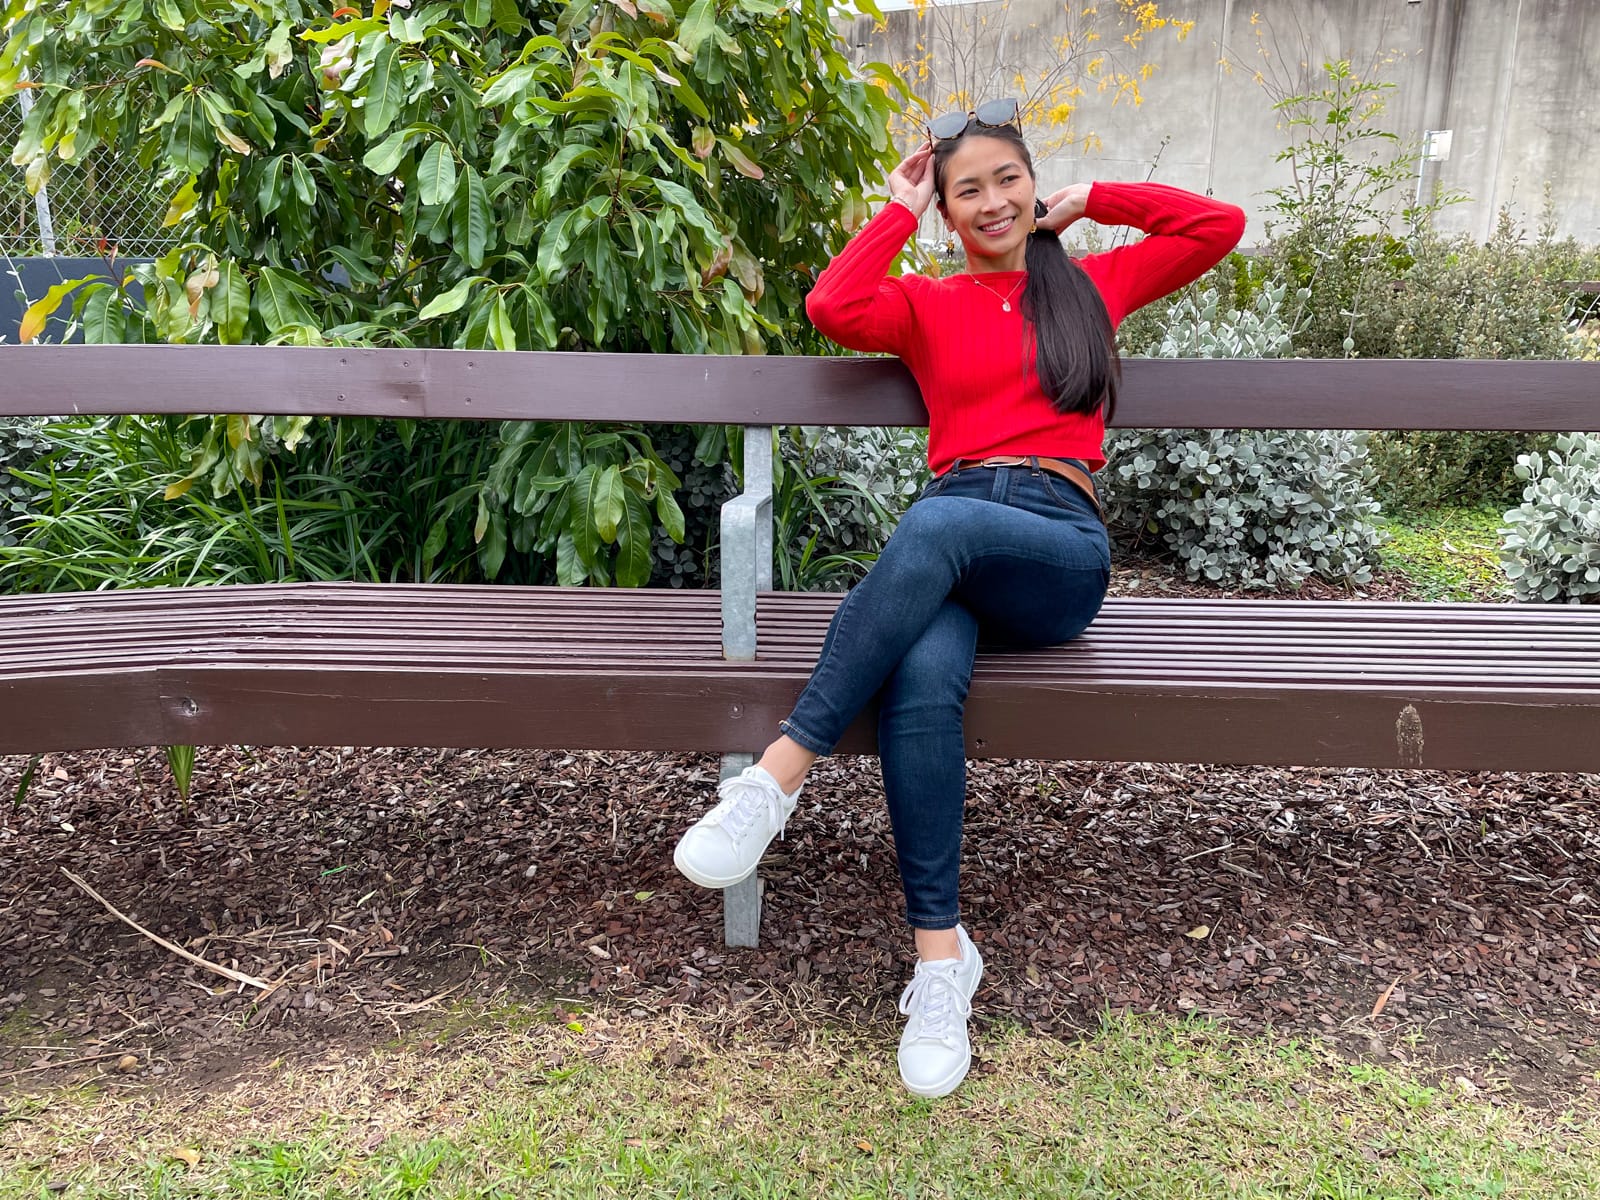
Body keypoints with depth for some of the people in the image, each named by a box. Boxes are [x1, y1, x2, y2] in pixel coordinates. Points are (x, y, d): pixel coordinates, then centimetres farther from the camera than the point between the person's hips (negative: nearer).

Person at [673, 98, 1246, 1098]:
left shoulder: (1093, 284, 25)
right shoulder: (928, 303, 22)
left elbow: (1219, 226, 22)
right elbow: (832, 308, 1)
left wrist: (1089, 201, 23)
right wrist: (900, 209, 14)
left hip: (1063, 548, -1)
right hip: (947, 548, 1)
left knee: (937, 523, -38)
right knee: (923, 681, -35)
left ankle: (781, 773, -35)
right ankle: (941, 951, -27)